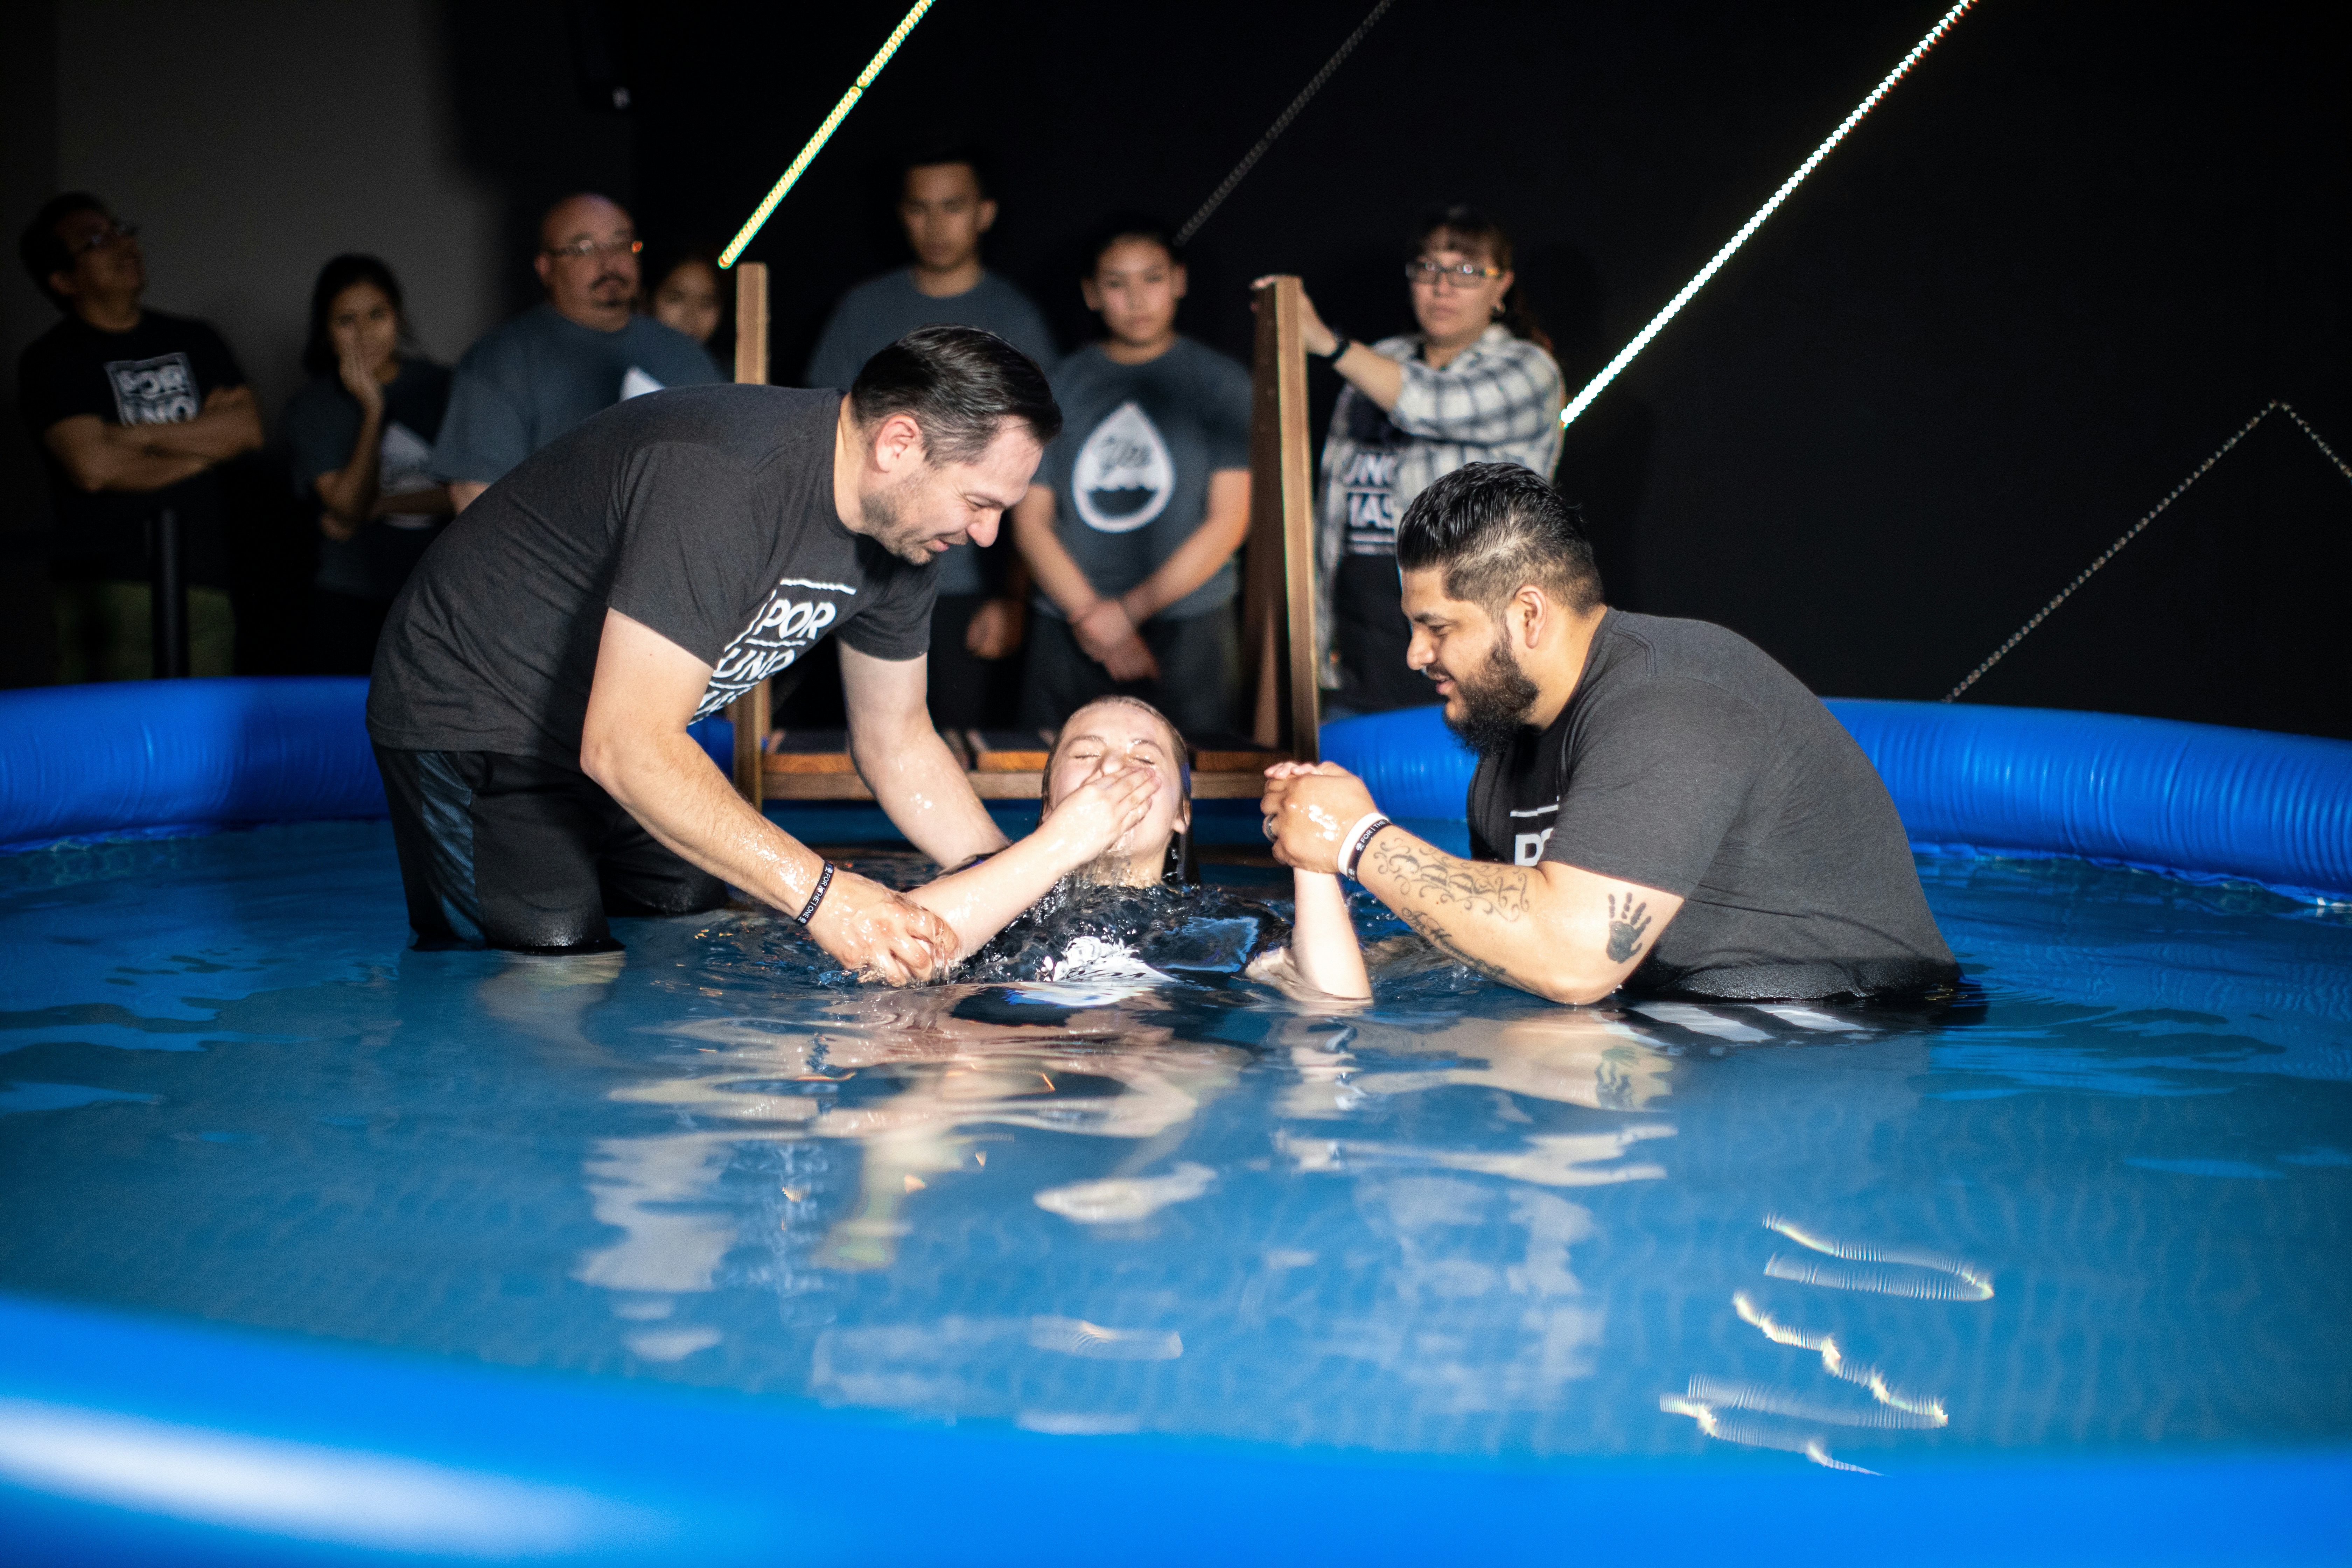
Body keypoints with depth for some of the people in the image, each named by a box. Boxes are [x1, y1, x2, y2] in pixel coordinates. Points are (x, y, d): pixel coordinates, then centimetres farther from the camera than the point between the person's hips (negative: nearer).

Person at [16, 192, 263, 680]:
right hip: (107, 589, -4)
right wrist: (202, 444, 0)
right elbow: (93, 467, -11)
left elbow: (248, 430, 4)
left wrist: (138, 435, -5)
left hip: (205, 581, 4)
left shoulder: (193, 340, 18)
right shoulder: (50, 360, 3)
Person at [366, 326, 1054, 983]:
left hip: (639, 740, 9)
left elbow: (896, 740, 5)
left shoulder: (900, 523, -6)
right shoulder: (720, 480, -36)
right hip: (475, 725, -9)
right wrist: (819, 892, -45)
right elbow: (626, 747, -40)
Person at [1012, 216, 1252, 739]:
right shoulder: (1060, 388, 10)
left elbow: (1229, 520, -2)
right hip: (1068, 638, 2)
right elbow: (1029, 518, 6)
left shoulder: (1222, 385, 4)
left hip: (1187, 630, -2)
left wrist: (1129, 609, -8)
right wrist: (1089, 617, -7)